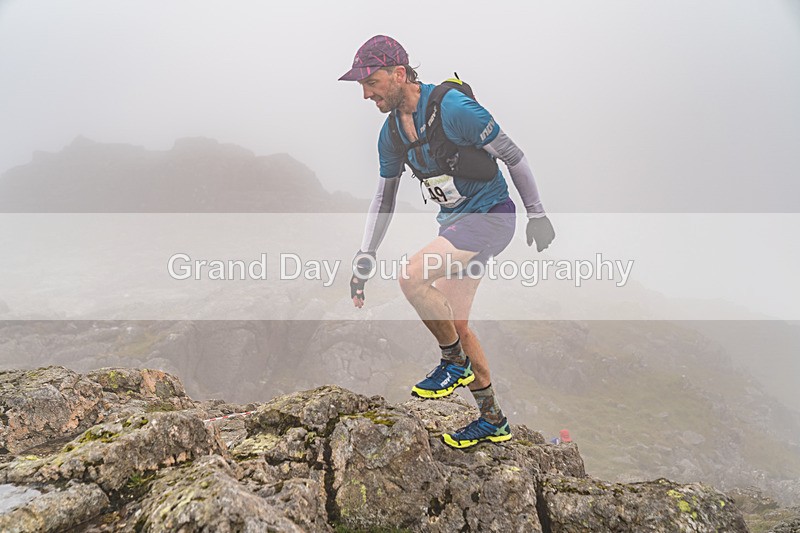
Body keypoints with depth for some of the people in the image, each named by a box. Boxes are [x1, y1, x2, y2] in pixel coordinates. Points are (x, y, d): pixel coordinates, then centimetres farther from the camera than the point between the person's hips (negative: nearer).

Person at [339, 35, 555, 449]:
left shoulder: (453, 108, -21)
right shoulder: (391, 133, 3)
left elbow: (512, 155, -13)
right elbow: (383, 200, 10)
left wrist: (537, 214, -7)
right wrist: (363, 260, 7)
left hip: (490, 216, -8)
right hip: (455, 222, 8)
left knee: (412, 277, -26)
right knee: (455, 326, 9)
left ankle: (455, 363, -1)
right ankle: (493, 421, 25)